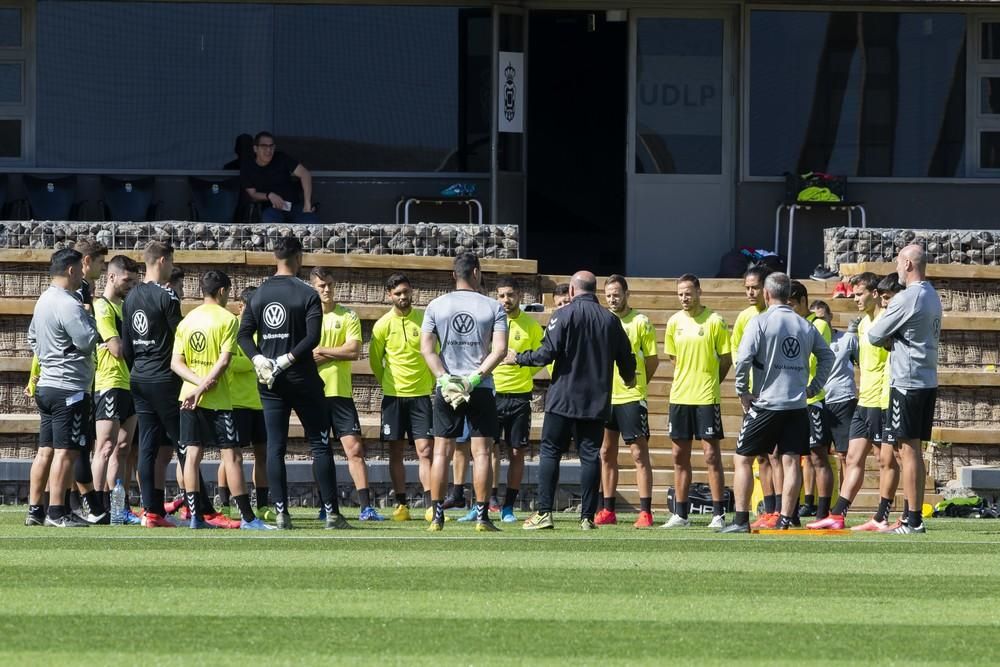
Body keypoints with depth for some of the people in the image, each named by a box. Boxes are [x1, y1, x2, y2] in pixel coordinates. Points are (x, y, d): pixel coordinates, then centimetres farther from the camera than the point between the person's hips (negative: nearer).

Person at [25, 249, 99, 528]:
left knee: (45, 450, 11)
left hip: (46, 386, 10)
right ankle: (57, 512, -7)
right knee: (66, 452, -7)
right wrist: (91, 318, -4)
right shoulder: (68, 305, -17)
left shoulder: (44, 300, 13)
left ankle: (35, 510, 12)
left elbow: (32, 337, 24)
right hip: (70, 388, -10)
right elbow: (88, 341, -20)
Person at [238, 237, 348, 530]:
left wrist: (258, 359, -6)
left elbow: (244, 334, 3)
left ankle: (281, 513, -2)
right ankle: (332, 513, -2)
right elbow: (313, 337, -17)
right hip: (302, 379, -4)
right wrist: (288, 359, -15)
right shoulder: (307, 294, -7)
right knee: (320, 445, 2)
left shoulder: (259, 294, 7)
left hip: (270, 382, 4)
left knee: (275, 447, 5)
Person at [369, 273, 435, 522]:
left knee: (425, 450, -8)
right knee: (396, 452, 3)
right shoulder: (383, 325, -1)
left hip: (421, 395, 0)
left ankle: (431, 506, -10)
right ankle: (401, 505, 9)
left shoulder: (424, 319, 0)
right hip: (393, 396, 0)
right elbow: (375, 360, 11)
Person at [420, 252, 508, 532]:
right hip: (481, 389, -1)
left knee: (442, 451, 5)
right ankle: (481, 517, -3)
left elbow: (427, 349, -4)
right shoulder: (493, 307, -1)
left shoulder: (436, 306, 3)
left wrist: (445, 378, -8)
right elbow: (500, 350, -10)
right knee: (481, 451, 1)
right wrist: (475, 377, -11)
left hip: (446, 388, 1)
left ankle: (437, 517, 2)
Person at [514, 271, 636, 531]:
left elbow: (548, 353, -12)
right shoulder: (611, 320, 6)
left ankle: (544, 512, -3)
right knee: (590, 456, 5)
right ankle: (588, 516, 2)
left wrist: (518, 358, 4)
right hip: (597, 402, 3)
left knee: (550, 453, 3)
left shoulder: (563, 315, -6)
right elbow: (626, 357, 12)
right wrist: (629, 378, 34)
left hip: (563, 400, -3)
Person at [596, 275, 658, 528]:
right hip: (605, 397, 5)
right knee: (606, 453, 9)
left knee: (639, 453, -6)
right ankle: (608, 511, 16)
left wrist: (636, 383, 3)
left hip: (632, 397, -5)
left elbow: (652, 360, 0)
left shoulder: (640, 321, -4)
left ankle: (646, 512, -7)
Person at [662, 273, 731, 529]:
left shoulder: (714, 321, -7)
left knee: (712, 455, -5)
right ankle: (680, 514, 14)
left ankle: (718, 514, -3)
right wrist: (686, 381, 11)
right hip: (679, 397, 5)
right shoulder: (674, 322, 8)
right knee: (680, 457, 8)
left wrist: (709, 383, 2)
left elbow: (726, 359, -1)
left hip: (707, 398, -5)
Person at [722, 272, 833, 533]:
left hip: (766, 402, -4)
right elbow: (827, 356, 14)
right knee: (791, 462, 4)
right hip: (797, 404, 4)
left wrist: (742, 391, -5)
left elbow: (744, 358, -16)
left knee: (742, 460, 4)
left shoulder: (760, 321, -7)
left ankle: (741, 520, -1)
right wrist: (814, 387, 16)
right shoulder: (805, 326, 8)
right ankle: (785, 520, -1)